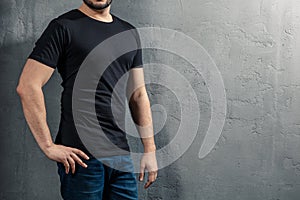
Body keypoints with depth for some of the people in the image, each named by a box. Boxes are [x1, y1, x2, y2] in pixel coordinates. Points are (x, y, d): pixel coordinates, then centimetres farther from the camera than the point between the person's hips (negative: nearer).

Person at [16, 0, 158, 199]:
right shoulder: (64, 27, -4)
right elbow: (27, 86, -11)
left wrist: (150, 149, 9)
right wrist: (49, 146, -13)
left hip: (122, 154, 6)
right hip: (82, 155, -5)